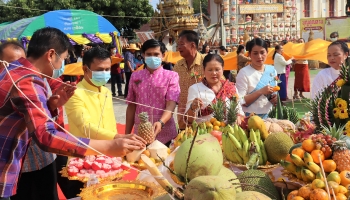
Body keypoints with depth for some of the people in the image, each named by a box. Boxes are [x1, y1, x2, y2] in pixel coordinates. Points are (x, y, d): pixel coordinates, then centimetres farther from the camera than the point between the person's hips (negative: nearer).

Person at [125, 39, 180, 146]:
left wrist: (161, 123, -31)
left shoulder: (171, 76, -2)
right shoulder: (135, 76, 6)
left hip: (164, 135, -2)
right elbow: (131, 106, 10)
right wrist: (127, 134, 8)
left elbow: (171, 105, -13)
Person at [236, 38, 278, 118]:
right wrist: (261, 92, -25)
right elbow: (241, 102, -19)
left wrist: (275, 98, -5)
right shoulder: (244, 73, -14)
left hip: (268, 115, 5)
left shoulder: (272, 70, 3)